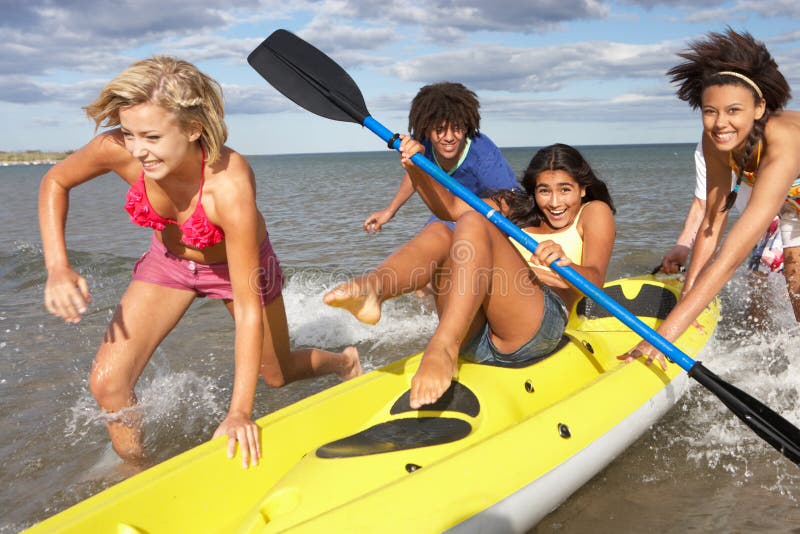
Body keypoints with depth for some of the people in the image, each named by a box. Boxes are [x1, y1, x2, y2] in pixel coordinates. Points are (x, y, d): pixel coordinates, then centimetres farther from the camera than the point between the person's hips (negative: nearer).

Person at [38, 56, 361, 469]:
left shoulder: (231, 185, -42)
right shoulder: (119, 151, -31)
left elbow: (248, 308, -37)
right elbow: (54, 183, -7)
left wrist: (239, 412, -36)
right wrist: (58, 267, -22)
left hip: (236, 263, -3)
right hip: (169, 260, 3)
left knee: (278, 375, 17)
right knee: (106, 384, -10)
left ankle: (344, 361, 52)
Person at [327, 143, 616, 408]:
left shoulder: (593, 213, 16)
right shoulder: (519, 211, 29)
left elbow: (595, 279, -4)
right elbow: (449, 206, 19)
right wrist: (415, 168, 2)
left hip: (539, 329, -5)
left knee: (473, 224, -23)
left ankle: (443, 349, -43)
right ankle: (371, 288, -42)